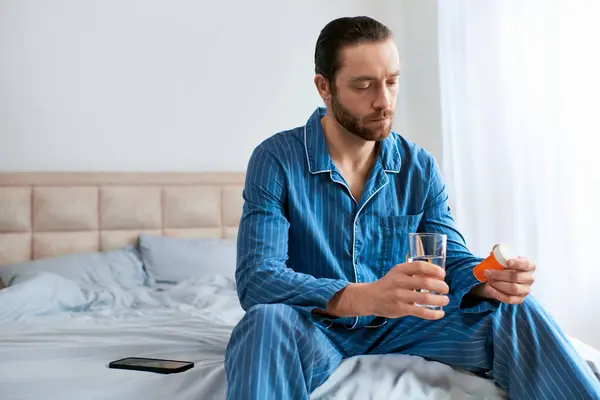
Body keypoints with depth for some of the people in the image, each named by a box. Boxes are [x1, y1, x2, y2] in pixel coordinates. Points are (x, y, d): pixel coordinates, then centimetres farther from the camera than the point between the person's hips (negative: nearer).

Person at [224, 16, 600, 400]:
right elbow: (255, 279, -24)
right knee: (267, 321, -38)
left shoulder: (421, 167, 0)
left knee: (514, 311, -16)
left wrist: (487, 278, -24)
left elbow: (451, 258, 2)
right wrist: (366, 297, -40)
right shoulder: (275, 160, -14)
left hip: (397, 326, 4)